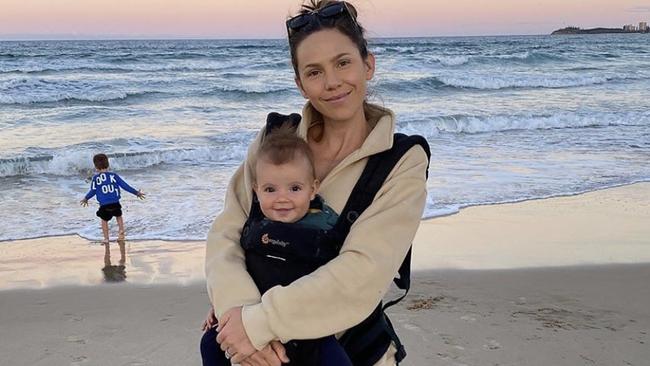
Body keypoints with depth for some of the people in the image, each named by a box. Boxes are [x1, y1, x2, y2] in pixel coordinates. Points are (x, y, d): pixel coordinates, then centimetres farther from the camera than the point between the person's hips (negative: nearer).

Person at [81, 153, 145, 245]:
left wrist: (86, 199, 22)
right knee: (119, 216, 26)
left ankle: (106, 238, 16)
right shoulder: (113, 175, 4)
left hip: (104, 205, -1)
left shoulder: (95, 178, 1)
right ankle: (121, 233, 17)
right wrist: (136, 192, 13)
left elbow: (93, 191, 2)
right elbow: (125, 185, 5)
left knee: (104, 220, 18)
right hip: (115, 203, 1)